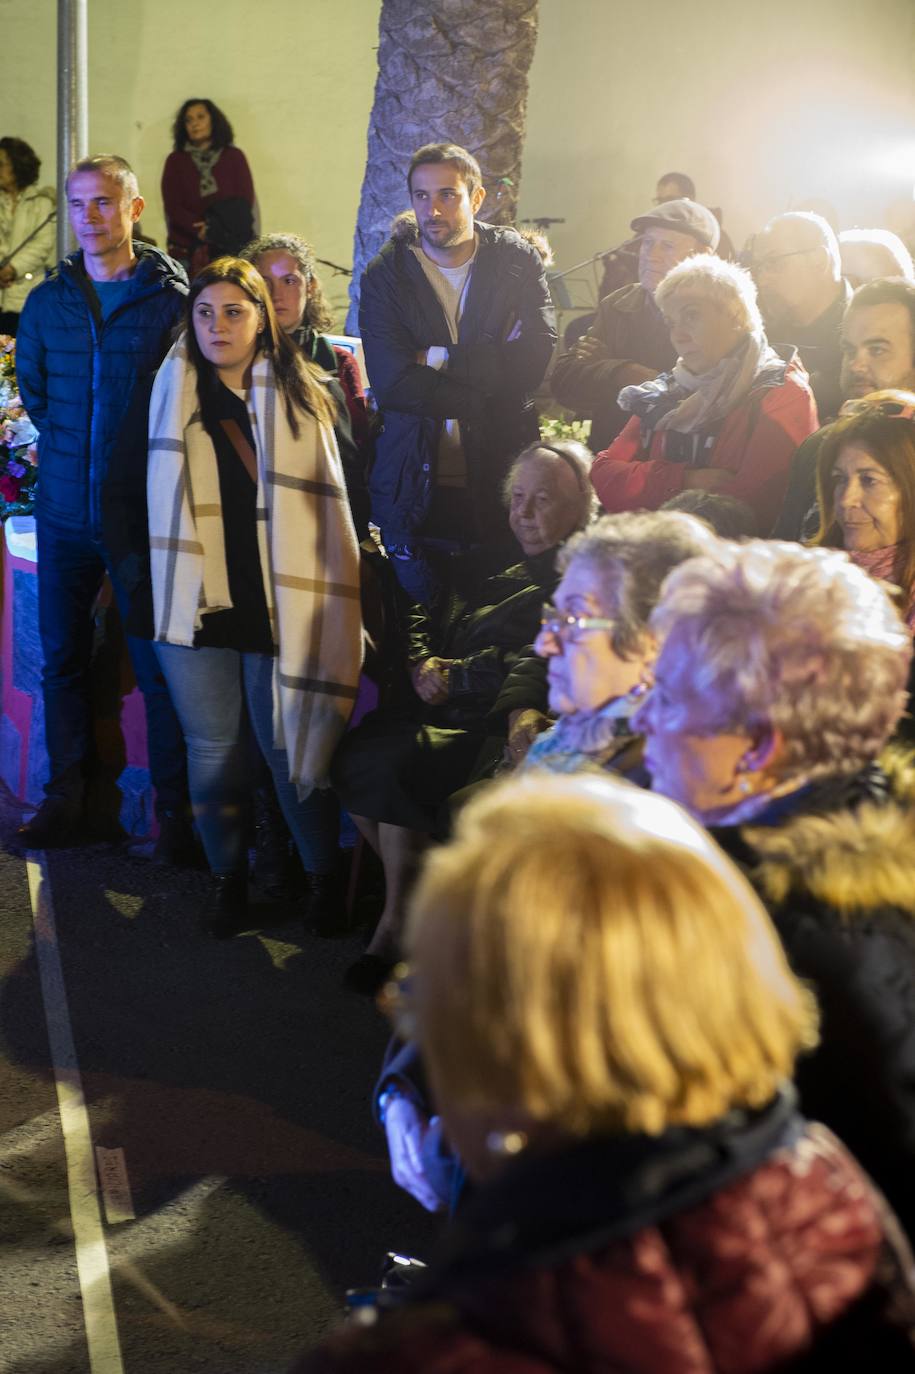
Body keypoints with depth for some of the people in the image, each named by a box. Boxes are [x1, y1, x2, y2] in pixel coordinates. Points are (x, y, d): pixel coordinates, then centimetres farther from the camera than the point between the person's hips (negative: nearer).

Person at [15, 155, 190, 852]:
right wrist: (68, 449, 13)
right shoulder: (47, 302, 10)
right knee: (62, 657, 10)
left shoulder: (171, 299, -2)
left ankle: (175, 808, 9)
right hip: (65, 510, 4)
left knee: (158, 663, -1)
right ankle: (67, 797, 22)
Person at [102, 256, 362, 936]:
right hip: (191, 604, 2)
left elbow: (337, 499, 5)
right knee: (212, 747, 9)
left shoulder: (306, 398, 3)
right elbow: (123, 493, 11)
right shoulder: (164, 398, 6)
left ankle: (325, 875, 15)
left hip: (280, 605, -1)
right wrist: (137, 572, 1)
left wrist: (328, 590, -3)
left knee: (292, 745, 1)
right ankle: (229, 876, 23)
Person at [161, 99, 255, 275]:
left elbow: (246, 201, 2)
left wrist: (218, 229, -14)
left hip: (229, 247, 0)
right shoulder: (175, 160, 11)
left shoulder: (234, 156, 11)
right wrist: (199, 230, -16)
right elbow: (172, 206, 2)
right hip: (186, 248, 0)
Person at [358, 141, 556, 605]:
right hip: (414, 491, 0)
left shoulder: (518, 262, 2)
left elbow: (532, 359, -12)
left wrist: (437, 358, -13)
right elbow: (391, 382, -13)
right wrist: (487, 390, -14)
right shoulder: (386, 275, 1)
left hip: (501, 483, 0)